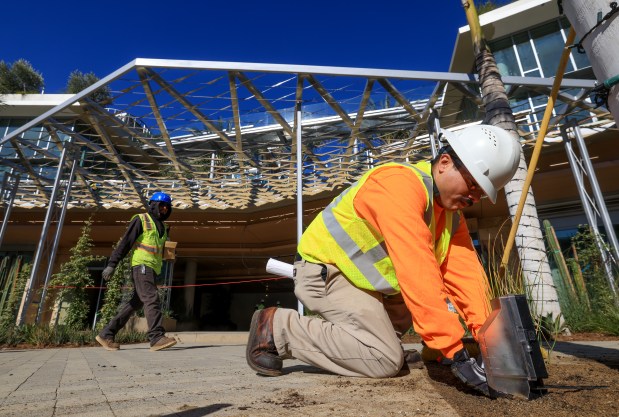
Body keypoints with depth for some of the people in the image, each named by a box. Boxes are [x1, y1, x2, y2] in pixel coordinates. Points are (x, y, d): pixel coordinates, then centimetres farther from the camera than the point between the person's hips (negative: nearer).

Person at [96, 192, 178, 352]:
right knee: (152, 299, -17)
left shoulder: (162, 227, 22)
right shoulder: (141, 219, -1)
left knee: (135, 303, 9)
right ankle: (157, 337, -21)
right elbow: (125, 243, -7)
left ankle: (106, 334, 18)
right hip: (142, 265, -8)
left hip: (152, 269, 8)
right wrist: (112, 264, -12)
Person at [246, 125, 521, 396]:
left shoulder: (451, 214, 4)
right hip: (323, 272, -9)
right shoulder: (400, 183, -27)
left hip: (366, 280, 10)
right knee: (387, 360, -14)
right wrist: (456, 353, -29)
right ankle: (278, 328, -4)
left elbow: (466, 274, -3)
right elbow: (417, 272, -33)